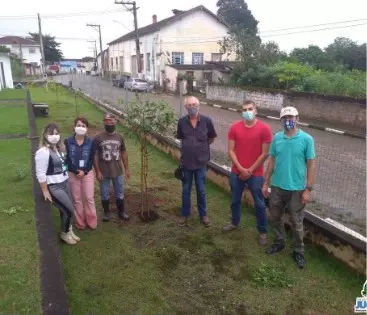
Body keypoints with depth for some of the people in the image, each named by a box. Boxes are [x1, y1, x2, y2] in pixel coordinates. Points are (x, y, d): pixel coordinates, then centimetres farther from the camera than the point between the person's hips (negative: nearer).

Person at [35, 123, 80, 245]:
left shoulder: (57, 148, 7)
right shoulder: (43, 152, -20)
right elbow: (40, 173, -20)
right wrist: (45, 191, -17)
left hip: (64, 183, 8)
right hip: (54, 187, -8)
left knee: (65, 210, 15)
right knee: (69, 211, -2)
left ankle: (69, 231, 33)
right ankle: (64, 234, 21)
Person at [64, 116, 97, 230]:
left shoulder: (90, 142, -4)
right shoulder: (68, 141, -6)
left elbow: (92, 159, -3)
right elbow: (67, 159, -7)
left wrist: (84, 171, -13)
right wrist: (76, 171, -14)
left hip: (88, 173, 0)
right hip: (73, 174, 0)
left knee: (89, 197, 4)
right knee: (77, 199, 9)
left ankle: (91, 222, 18)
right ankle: (80, 222, 22)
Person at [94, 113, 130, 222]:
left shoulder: (119, 137, 0)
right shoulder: (98, 138, -10)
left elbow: (124, 153, 7)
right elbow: (95, 156, -7)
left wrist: (127, 169, 7)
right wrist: (97, 171, -10)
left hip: (117, 172, 2)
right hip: (104, 172, -2)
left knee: (120, 193, 14)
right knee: (104, 194, 12)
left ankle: (121, 212, 31)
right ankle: (106, 213, 31)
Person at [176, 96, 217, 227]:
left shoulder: (206, 121, -10)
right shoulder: (181, 122, -7)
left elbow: (211, 138, 7)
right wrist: (188, 147, 10)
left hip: (201, 162, -1)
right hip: (186, 162, 1)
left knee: (201, 190, 11)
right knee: (186, 190, 14)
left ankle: (203, 214, 30)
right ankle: (184, 214, 31)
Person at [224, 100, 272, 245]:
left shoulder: (264, 129, -10)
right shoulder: (234, 128, -2)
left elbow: (265, 154, -9)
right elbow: (231, 150, -2)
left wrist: (250, 170, -10)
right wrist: (241, 169, -11)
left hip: (256, 174, -3)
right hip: (236, 172, 3)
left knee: (259, 204, 6)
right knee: (235, 200, 19)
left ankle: (263, 232, 23)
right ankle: (235, 223, 42)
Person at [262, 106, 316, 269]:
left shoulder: (307, 139, -10)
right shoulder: (277, 138, 0)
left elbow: (311, 165, -7)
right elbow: (272, 161, 6)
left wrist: (308, 189, -10)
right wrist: (266, 183, 7)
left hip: (296, 189, -3)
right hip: (277, 186, 4)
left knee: (296, 223, 9)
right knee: (276, 217, 18)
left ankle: (298, 251, 28)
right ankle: (279, 242, 40)